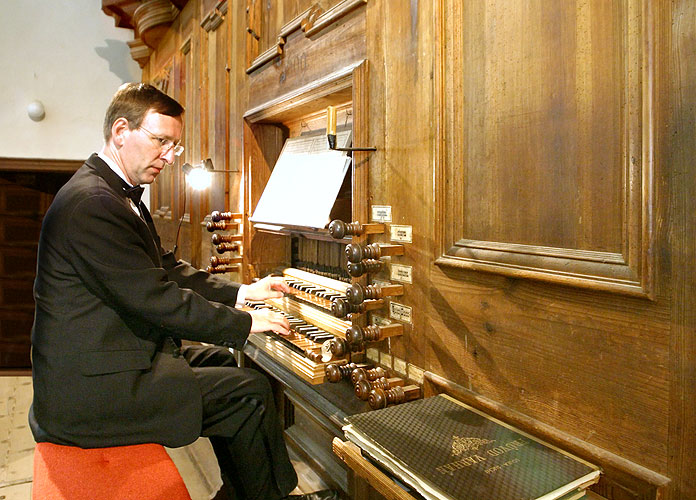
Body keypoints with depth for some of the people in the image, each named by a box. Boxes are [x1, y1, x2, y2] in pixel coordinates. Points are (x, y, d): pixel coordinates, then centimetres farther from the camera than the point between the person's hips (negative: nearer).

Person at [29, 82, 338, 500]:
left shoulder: (117, 194, 12)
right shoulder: (91, 202, -22)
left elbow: (169, 269, 14)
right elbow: (156, 299, -25)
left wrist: (241, 292, 6)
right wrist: (245, 323, -16)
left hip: (108, 360, 11)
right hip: (90, 391, -11)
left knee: (219, 359, 20)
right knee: (250, 391, -11)